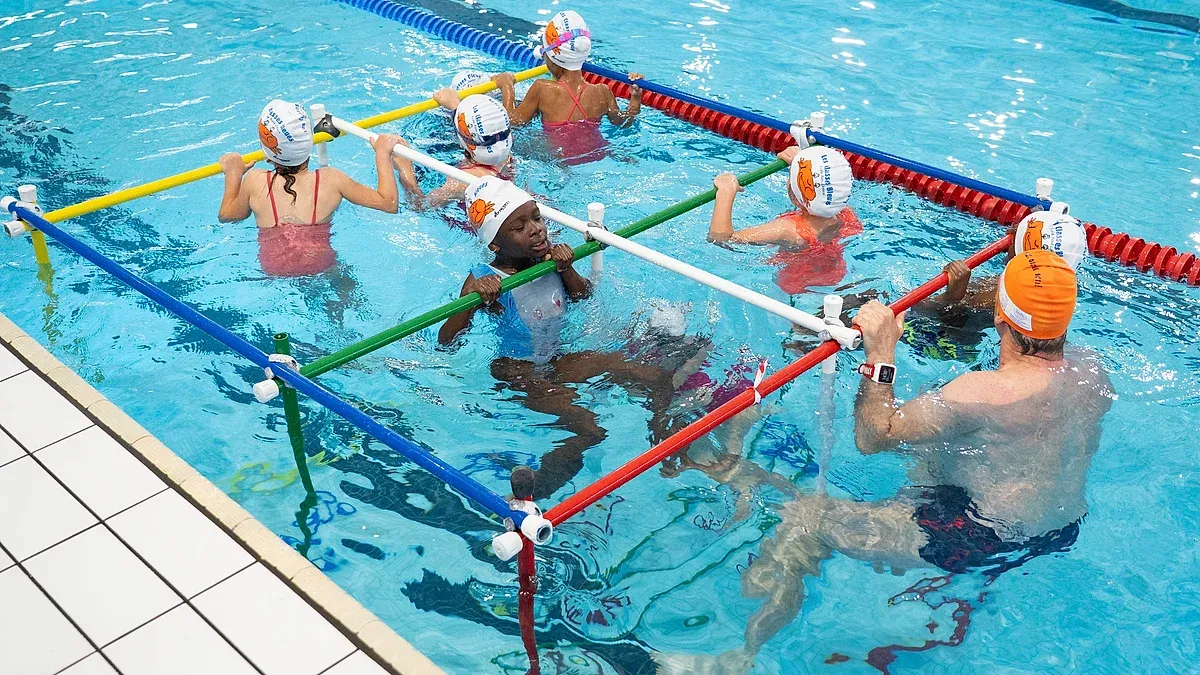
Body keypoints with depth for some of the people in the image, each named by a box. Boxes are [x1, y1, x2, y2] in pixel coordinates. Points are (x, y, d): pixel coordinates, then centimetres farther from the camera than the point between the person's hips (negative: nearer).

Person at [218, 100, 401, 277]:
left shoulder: (254, 182, -9)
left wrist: (233, 174, 23)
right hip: (321, 265, 0)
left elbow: (226, 215, 11)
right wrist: (382, 154, 5)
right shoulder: (331, 180, -12)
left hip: (272, 272, 1)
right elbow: (389, 203, -5)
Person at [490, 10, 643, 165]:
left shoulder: (542, 89, -18)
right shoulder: (602, 93, -9)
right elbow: (622, 122, 8)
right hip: (600, 154, 3)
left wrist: (506, 86, 6)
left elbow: (515, 120, -4)